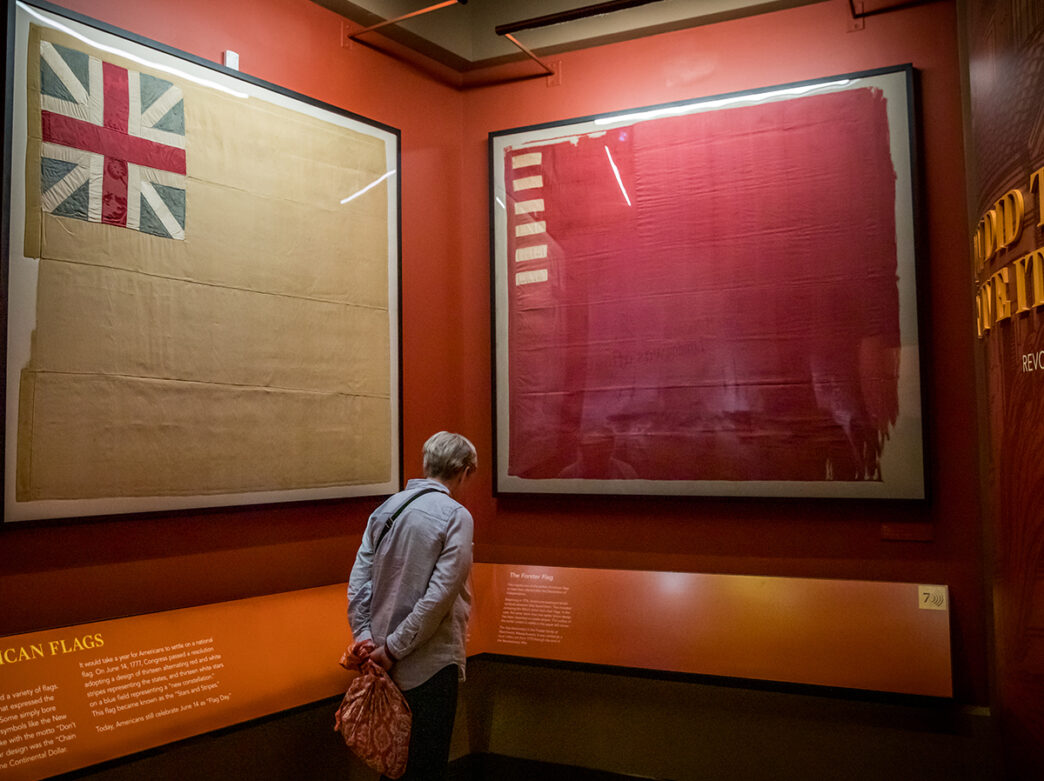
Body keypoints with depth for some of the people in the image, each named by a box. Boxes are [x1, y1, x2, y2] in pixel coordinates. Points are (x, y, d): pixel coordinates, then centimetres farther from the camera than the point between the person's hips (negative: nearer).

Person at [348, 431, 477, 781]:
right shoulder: (456, 516, -13)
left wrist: (363, 636, 1)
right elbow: (440, 595, -20)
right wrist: (394, 648, -14)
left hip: (386, 656, 7)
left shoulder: (385, 509, 6)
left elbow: (358, 582, 2)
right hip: (431, 660, -6)